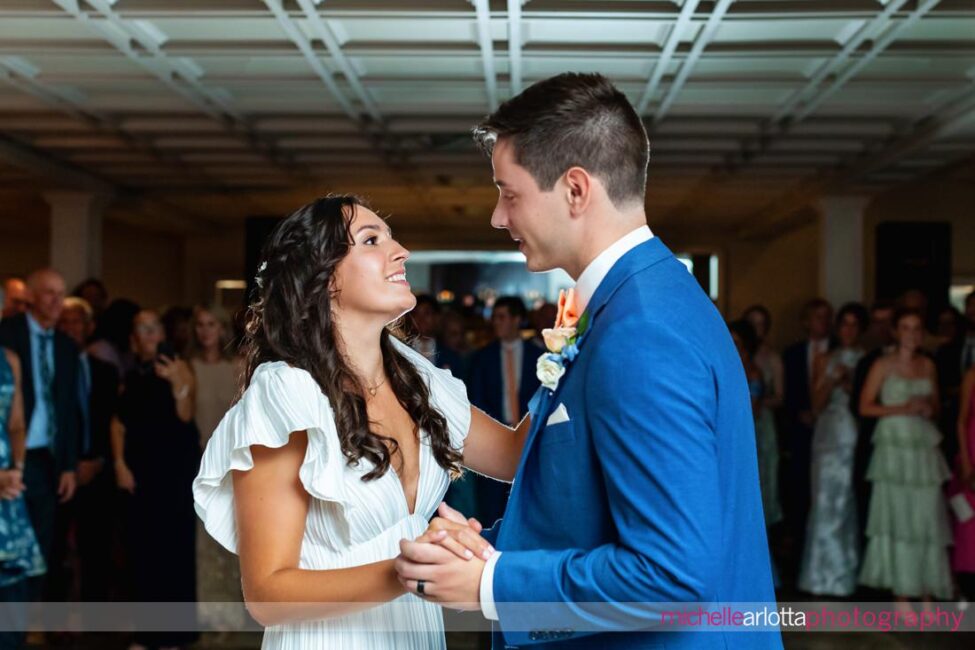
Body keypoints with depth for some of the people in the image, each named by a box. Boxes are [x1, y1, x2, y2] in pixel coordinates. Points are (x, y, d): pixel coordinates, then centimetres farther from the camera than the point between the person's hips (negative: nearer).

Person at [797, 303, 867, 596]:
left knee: (853, 504, -2)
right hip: (830, 436, 1)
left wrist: (849, 383, -12)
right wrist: (832, 381, -10)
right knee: (827, 502, -2)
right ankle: (825, 574, 5)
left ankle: (851, 572, 9)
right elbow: (817, 404, 5)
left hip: (857, 437, -1)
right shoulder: (825, 361, 12)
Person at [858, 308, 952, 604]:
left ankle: (927, 588, 6)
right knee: (896, 513, -3)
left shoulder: (928, 365, 12)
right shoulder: (884, 365, 0)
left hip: (924, 446, 4)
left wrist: (929, 410, -1)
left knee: (927, 515, 0)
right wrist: (903, 408, -13)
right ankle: (901, 592, 4)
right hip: (894, 444, -4)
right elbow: (865, 406, -5)